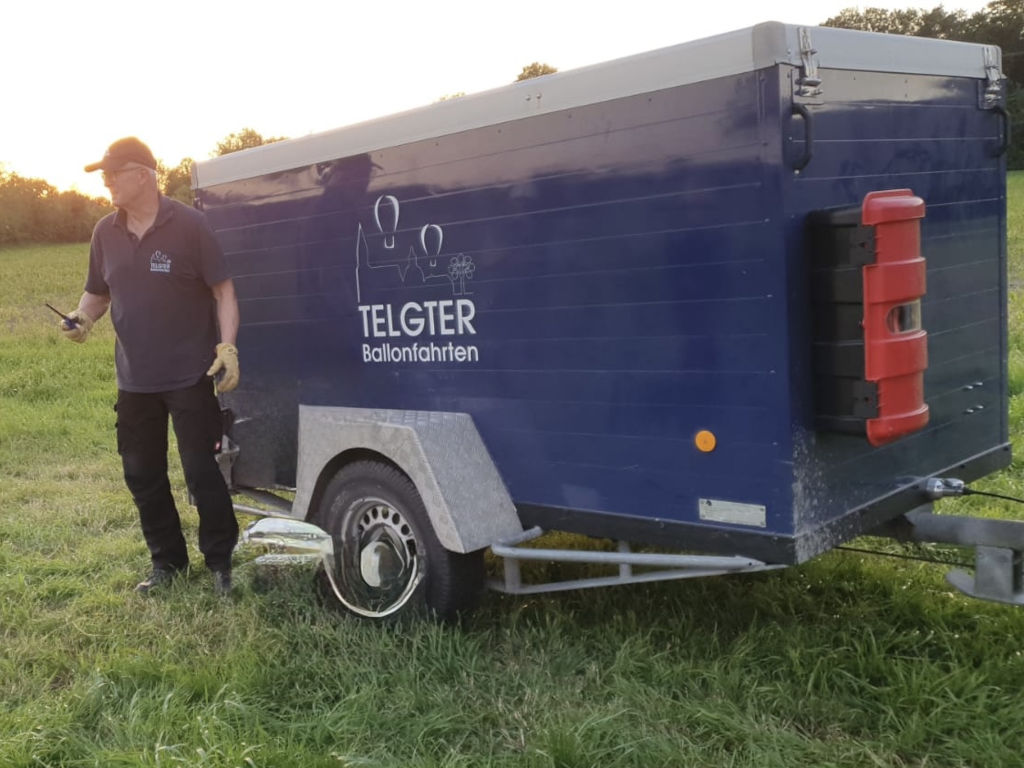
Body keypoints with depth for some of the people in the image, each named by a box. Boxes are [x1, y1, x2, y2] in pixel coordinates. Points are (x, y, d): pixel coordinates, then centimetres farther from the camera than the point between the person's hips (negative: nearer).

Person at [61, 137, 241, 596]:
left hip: (189, 375, -5)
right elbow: (97, 293, 16)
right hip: (133, 379, 6)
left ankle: (220, 560, 16)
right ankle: (166, 561, 28)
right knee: (142, 474, 12)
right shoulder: (105, 232, 5)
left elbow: (222, 289, -8)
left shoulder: (189, 224, -10)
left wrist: (227, 347, -18)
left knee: (201, 471, -1)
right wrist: (82, 319, -6)